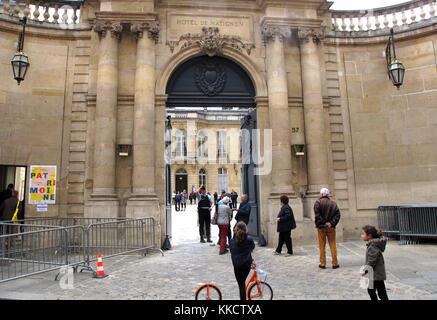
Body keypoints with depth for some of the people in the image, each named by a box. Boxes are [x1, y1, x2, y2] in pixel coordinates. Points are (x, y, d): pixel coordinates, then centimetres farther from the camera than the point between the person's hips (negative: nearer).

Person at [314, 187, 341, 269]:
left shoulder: (318, 202, -6)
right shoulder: (333, 203, 4)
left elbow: (317, 215, -15)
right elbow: (337, 215, -3)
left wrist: (323, 223, -9)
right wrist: (332, 223, -7)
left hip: (321, 227, -2)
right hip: (331, 228, 2)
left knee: (322, 246, 6)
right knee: (333, 245, 10)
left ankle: (323, 264, 10)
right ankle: (335, 263, 12)